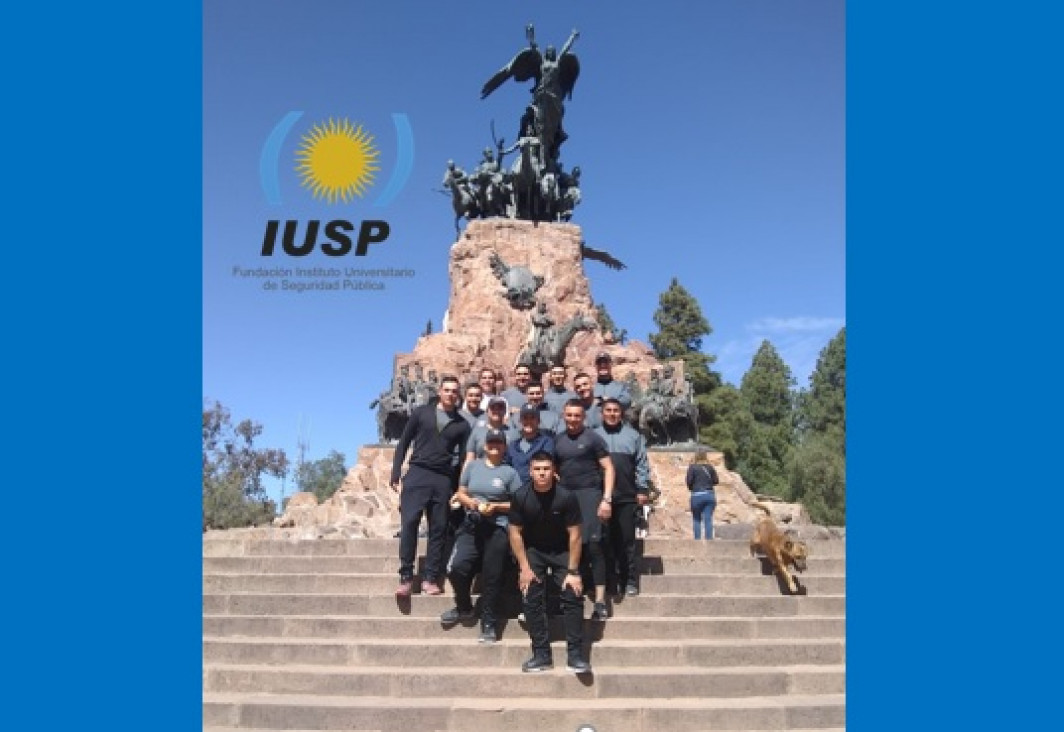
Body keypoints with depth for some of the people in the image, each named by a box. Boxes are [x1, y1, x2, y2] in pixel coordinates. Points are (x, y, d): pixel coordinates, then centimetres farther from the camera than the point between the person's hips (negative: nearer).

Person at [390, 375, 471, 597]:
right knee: (409, 522, -11)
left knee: (439, 528, 1)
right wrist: (396, 475, -1)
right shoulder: (421, 413, 7)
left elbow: (463, 458, 9)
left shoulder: (462, 425, 9)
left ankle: (431, 579, 9)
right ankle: (406, 577, -5)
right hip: (417, 474, -1)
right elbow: (403, 443, 7)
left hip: (444, 479, 2)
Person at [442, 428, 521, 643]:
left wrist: (495, 507, -11)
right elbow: (460, 494, 13)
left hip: (498, 530, -2)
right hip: (471, 526, 2)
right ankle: (464, 608, 14)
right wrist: (472, 503, -8)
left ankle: (488, 623, 17)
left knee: (491, 577, 2)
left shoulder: (510, 472, 2)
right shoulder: (472, 466, 11)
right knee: (456, 567, -14)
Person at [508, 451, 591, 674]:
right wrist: (524, 568, -11)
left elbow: (574, 535, -17)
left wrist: (573, 571, -17)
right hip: (533, 551, 2)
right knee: (532, 599, -7)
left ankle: (575, 654, -6)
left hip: (562, 551, -1)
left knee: (573, 596, -13)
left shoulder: (566, 496, -23)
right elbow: (515, 533, -8)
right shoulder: (521, 496, -17)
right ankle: (541, 654, 1)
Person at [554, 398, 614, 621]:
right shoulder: (558, 440, 12)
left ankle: (600, 600, -6)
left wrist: (607, 499, -12)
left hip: (589, 494, -4)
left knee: (593, 545, -9)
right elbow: (553, 468, 18)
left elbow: (608, 468, -3)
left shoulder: (593, 438, -1)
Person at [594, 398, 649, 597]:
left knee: (627, 540, 4)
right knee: (608, 539, 7)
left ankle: (631, 581, 12)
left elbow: (641, 465, 4)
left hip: (627, 497, 0)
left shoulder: (633, 436, 7)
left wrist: (642, 490, -2)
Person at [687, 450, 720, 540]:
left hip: (697, 495, -2)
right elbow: (716, 481, 7)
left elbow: (689, 481, -9)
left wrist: (691, 487, 12)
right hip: (710, 495, 2)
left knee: (696, 520, 10)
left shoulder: (692, 467, -3)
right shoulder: (710, 467, 7)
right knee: (708, 519, 3)